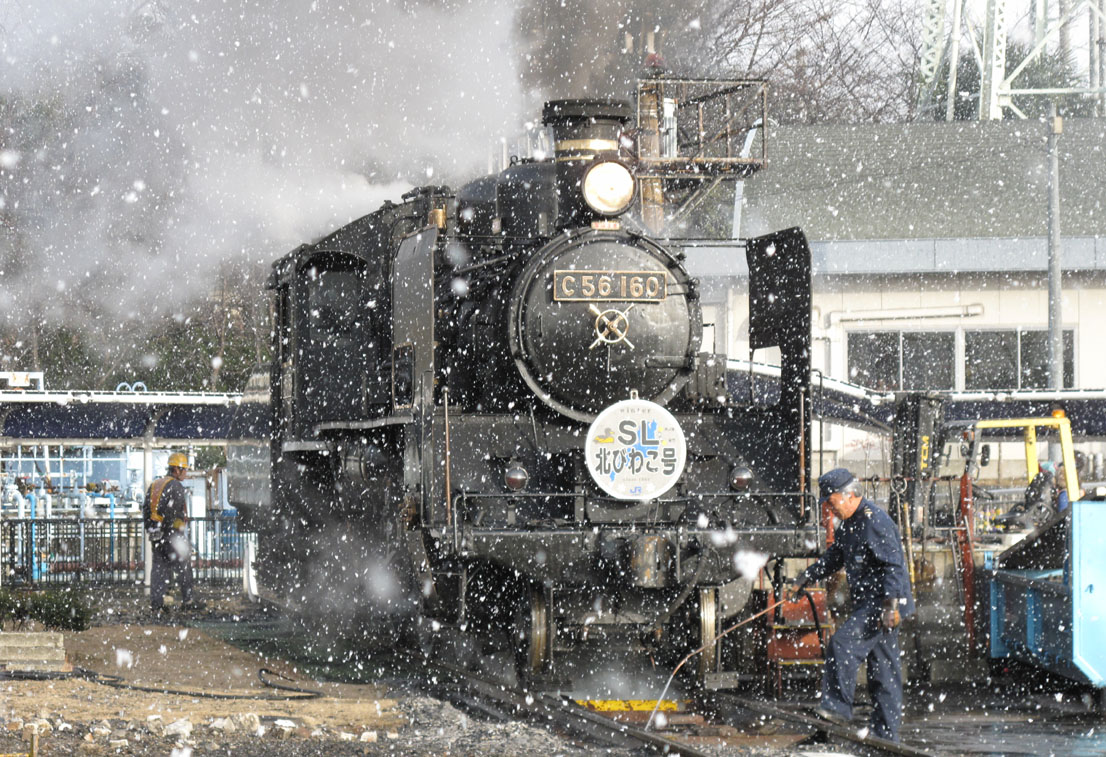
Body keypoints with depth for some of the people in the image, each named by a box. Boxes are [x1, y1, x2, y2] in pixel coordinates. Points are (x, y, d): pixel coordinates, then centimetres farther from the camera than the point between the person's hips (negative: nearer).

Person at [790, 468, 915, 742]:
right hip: (866, 603, 10)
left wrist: (891, 606, -27)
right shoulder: (849, 523, 14)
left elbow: (894, 566, -21)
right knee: (882, 668, 9)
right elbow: (834, 557, 28)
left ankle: (838, 706, -17)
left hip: (884, 603, -10)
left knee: (842, 643, -21)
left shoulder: (875, 521, -17)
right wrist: (805, 578, 20)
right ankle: (886, 733, 10)